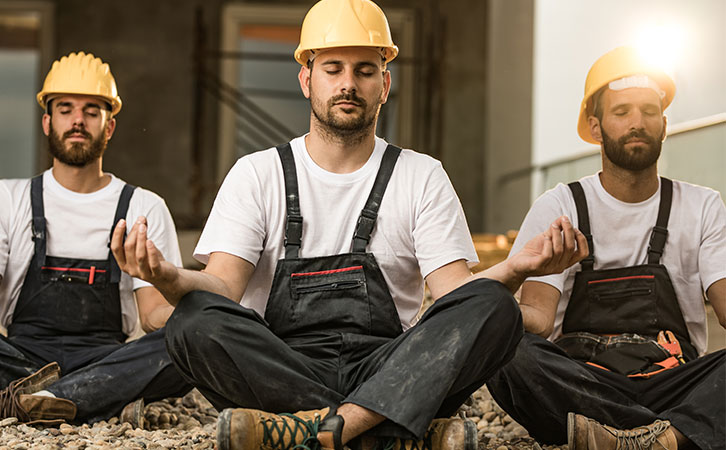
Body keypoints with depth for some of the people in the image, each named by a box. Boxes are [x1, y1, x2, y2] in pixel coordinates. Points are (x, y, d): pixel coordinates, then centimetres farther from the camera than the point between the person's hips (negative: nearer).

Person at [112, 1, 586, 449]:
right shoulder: (258, 174, 10)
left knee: (492, 307, -24)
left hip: (392, 374, 1)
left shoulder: (421, 177, 12)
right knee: (195, 321, -30)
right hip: (280, 373, 0)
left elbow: (456, 291, 0)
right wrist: (170, 278, -27)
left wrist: (515, 269, -22)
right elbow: (222, 288, -3)